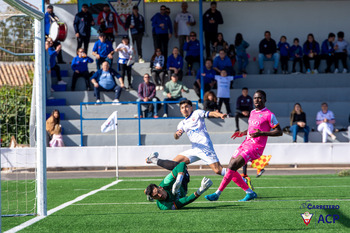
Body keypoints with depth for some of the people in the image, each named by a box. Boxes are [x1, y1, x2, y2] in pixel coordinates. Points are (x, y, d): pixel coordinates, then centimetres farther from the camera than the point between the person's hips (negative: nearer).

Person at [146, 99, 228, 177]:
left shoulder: (197, 113, 7)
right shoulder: (182, 124, 20)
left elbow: (211, 114, -5)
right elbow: (176, 137, 9)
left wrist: (220, 115, -26)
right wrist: (177, 133, -16)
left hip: (204, 147, -5)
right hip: (195, 149, 5)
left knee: (218, 170, -18)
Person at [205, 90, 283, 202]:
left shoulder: (268, 115, -7)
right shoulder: (252, 113, 17)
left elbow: (279, 132, -8)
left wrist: (261, 133, -18)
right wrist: (242, 133, 12)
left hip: (255, 147, -9)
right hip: (245, 144, 9)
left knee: (232, 167, -18)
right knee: (231, 169, 2)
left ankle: (217, 194, -13)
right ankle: (250, 193, 11)